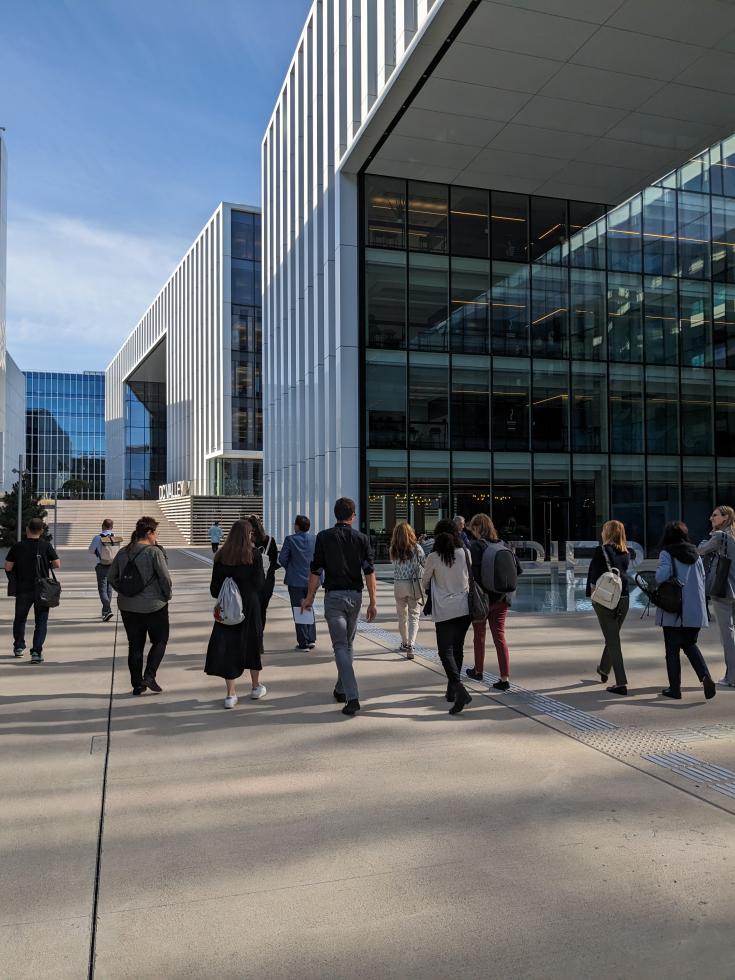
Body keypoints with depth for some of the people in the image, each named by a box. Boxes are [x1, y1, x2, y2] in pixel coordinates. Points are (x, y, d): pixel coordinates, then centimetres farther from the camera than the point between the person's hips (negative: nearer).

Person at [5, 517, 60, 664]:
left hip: (22, 589, 1)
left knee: (20, 618, 21)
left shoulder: (17, 547, -5)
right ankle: (36, 651, -8)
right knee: (41, 621, 3)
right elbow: (57, 564, -5)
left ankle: (18, 647, 34)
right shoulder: (46, 546, -7)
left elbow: (8, 567, -3)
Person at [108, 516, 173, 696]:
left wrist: (124, 592, 16)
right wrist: (167, 595, 0)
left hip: (128, 607, 5)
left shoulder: (123, 552, 3)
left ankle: (137, 684, 16)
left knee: (135, 645, 12)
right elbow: (165, 578, -16)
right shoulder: (154, 551, -14)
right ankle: (149, 676, -1)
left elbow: (111, 577, 8)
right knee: (160, 641, 12)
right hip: (154, 605, -5)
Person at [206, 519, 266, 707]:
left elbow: (214, 587, 1)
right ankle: (256, 687, 30)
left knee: (227, 646, 6)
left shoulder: (221, 556, -1)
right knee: (252, 644, 15)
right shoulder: (253, 555, -9)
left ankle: (230, 695, 5)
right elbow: (260, 584, -6)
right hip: (249, 605, -1)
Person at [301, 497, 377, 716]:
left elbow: (316, 571, -5)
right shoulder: (361, 538, 2)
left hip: (334, 596, -3)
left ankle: (352, 697, -15)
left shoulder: (324, 537, -3)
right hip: (355, 596, 3)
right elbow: (369, 572, -4)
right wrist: (373, 602, -3)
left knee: (341, 646, -4)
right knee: (347, 644, 18)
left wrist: (309, 598, 4)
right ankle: (341, 690, 30)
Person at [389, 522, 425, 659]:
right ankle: (411, 645, -14)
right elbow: (425, 564, 1)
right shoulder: (416, 548, -9)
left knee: (402, 616, 17)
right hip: (415, 584, -1)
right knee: (414, 616, 2)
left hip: (399, 585, 2)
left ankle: (405, 643, 29)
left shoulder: (393, 550, -5)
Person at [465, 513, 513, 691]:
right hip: (501, 598, 4)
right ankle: (505, 678, 2)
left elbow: (473, 572, -21)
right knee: (499, 636, 8)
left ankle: (478, 671, 32)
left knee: (479, 635, 14)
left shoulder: (475, 546, -13)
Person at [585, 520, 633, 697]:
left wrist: (593, 594, -5)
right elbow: (623, 572, 11)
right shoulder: (626, 553, 6)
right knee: (612, 637, 22)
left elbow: (593, 576, -12)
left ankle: (621, 683, -7)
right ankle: (604, 669, 42)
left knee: (613, 640, -3)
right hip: (624, 599, 6)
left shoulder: (600, 551, -11)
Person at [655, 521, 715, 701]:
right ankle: (705, 675, -2)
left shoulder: (667, 553, -8)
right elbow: (703, 579, 8)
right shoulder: (695, 554, 8)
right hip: (696, 611, 5)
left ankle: (675, 689, 12)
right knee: (690, 645, 20)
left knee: (672, 649, 7)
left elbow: (661, 576, -21)